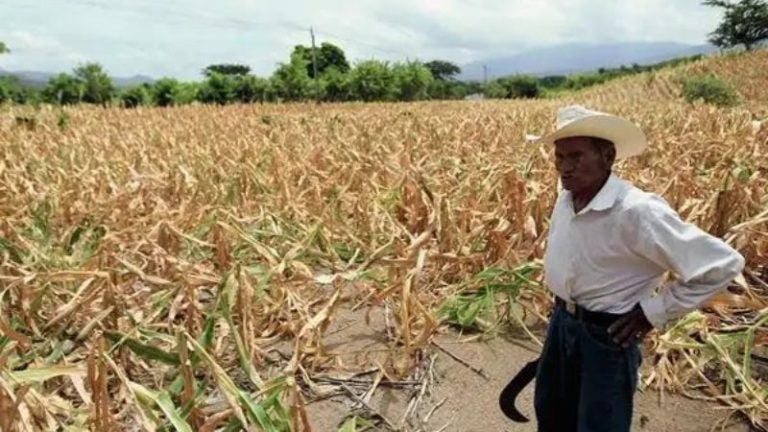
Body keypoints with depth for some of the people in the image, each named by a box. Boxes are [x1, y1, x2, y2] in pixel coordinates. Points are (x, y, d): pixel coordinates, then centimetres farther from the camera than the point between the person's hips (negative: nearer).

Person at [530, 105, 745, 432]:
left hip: (606, 333, -7)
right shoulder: (565, 199, -3)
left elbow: (723, 264, -24)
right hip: (561, 321, 7)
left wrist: (655, 312, -18)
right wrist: (562, 308, 12)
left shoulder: (637, 211, -28)